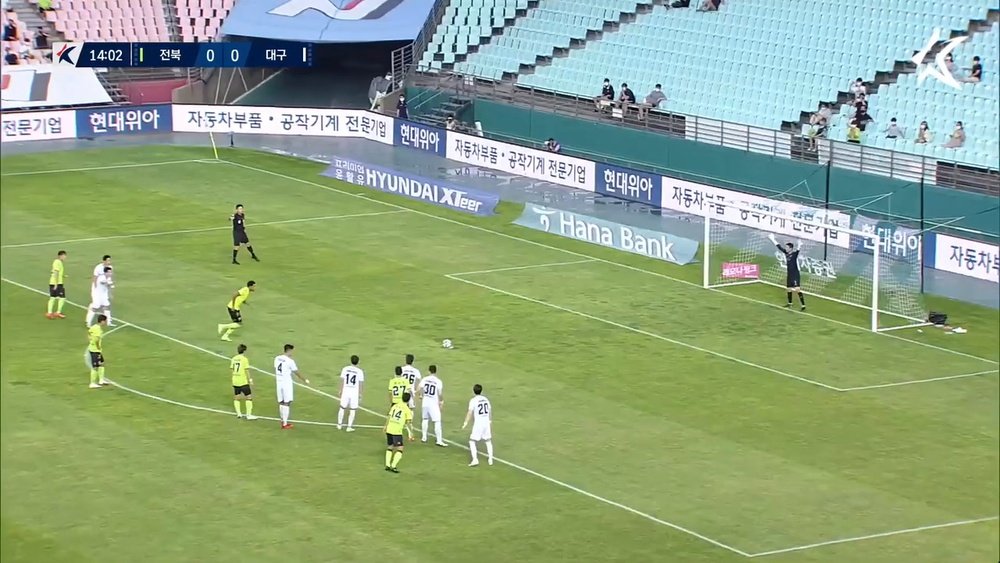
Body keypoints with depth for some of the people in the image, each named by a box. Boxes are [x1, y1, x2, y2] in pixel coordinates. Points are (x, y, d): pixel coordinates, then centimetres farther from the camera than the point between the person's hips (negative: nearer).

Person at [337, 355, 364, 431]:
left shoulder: (345, 369, -2)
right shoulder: (360, 371, -6)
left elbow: (342, 381, 0)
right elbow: (360, 384, -5)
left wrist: (341, 391, 9)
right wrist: (360, 395, 3)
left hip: (345, 392, 2)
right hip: (355, 393, -2)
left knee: (342, 408, 16)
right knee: (353, 410, 8)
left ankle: (339, 425, 25)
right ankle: (349, 427, 8)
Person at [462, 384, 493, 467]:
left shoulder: (473, 400, -10)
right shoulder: (485, 399, 7)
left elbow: (470, 412, -18)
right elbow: (490, 411, 16)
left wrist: (466, 423, -17)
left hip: (478, 423, -6)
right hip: (486, 422, 6)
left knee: (472, 442, 2)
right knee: (488, 441, 19)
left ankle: (475, 460, -11)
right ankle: (490, 459, 22)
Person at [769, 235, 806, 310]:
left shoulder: (795, 253, -14)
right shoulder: (786, 253, 6)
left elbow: (798, 249, -36)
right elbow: (779, 247, 16)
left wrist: (799, 246, -59)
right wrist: (773, 239, 22)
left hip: (795, 275, -8)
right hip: (789, 274, 8)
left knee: (797, 289, -14)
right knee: (788, 289, 21)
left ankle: (803, 305, -14)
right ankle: (789, 303, 41)